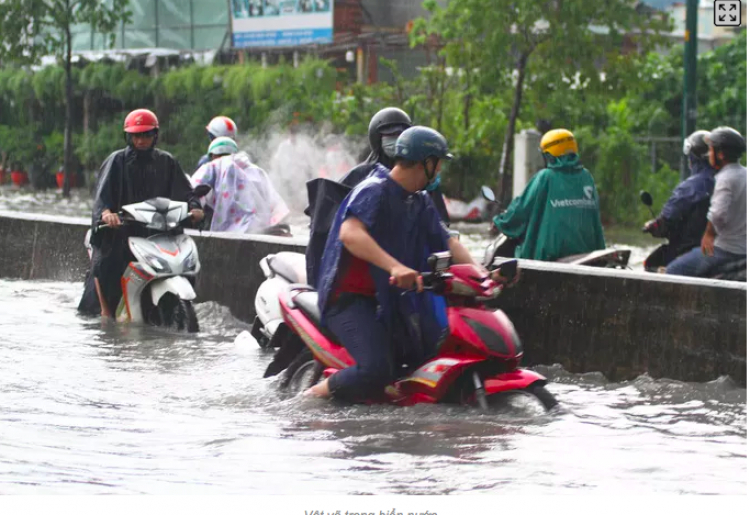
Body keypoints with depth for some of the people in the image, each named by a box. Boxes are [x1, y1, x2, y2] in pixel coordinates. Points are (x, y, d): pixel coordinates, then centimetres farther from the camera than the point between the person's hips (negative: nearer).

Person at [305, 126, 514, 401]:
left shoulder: (420, 202, 12)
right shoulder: (374, 190, -16)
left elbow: (447, 242, 10)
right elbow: (349, 233, -33)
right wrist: (394, 266, -46)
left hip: (391, 300, 9)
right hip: (350, 296, -9)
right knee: (376, 370, -28)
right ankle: (317, 395, -5)